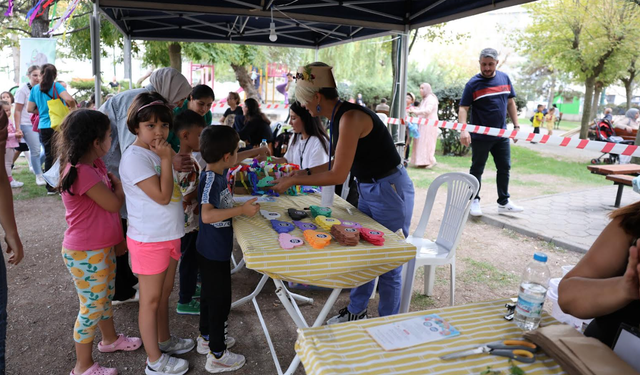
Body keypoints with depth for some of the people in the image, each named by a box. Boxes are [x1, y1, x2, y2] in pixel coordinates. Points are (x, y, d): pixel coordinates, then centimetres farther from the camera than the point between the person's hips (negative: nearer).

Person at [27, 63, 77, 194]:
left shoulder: (35, 89, 9)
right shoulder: (57, 86, -5)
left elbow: (30, 109, 12)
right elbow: (69, 99, -23)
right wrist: (73, 108, -4)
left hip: (43, 127, 4)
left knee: (48, 156, 10)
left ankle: (50, 187, 15)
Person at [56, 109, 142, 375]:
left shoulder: (96, 165, 3)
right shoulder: (81, 172, -27)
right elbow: (114, 203, -19)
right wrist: (119, 186, -2)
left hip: (103, 246, 9)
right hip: (85, 253, -9)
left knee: (105, 296, 25)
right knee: (92, 307, 6)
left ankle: (110, 339, 47)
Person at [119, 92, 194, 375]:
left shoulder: (156, 152, 8)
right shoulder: (134, 157, -20)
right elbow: (162, 196, -25)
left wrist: (187, 199, 3)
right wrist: (166, 159, -21)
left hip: (169, 234, 9)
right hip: (149, 239, -8)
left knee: (164, 293, 22)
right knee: (151, 299, 7)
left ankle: (164, 340, 41)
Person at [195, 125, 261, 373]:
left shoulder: (218, 171, 1)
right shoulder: (210, 179, -25)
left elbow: (233, 162, 25)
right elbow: (207, 215, -37)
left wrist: (254, 152, 31)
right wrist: (242, 210, -34)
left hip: (213, 250, 10)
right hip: (214, 252, -10)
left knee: (210, 295, 23)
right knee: (220, 299, 3)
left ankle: (207, 338, 42)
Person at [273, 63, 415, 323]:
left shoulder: (350, 118, -24)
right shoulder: (338, 117, 4)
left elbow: (338, 175, -24)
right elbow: (339, 164, 12)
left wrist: (294, 181, -15)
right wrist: (302, 172, 11)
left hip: (390, 190, -9)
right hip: (369, 190, 10)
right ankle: (356, 312, 40)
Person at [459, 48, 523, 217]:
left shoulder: (504, 78, 5)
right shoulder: (473, 83, -9)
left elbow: (510, 102, 13)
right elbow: (463, 108, -14)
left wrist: (516, 125, 8)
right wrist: (463, 130, -29)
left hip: (501, 135, 5)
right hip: (480, 136, -5)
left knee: (504, 168, 10)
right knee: (477, 170, 6)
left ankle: (503, 203, 20)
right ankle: (474, 201, 20)